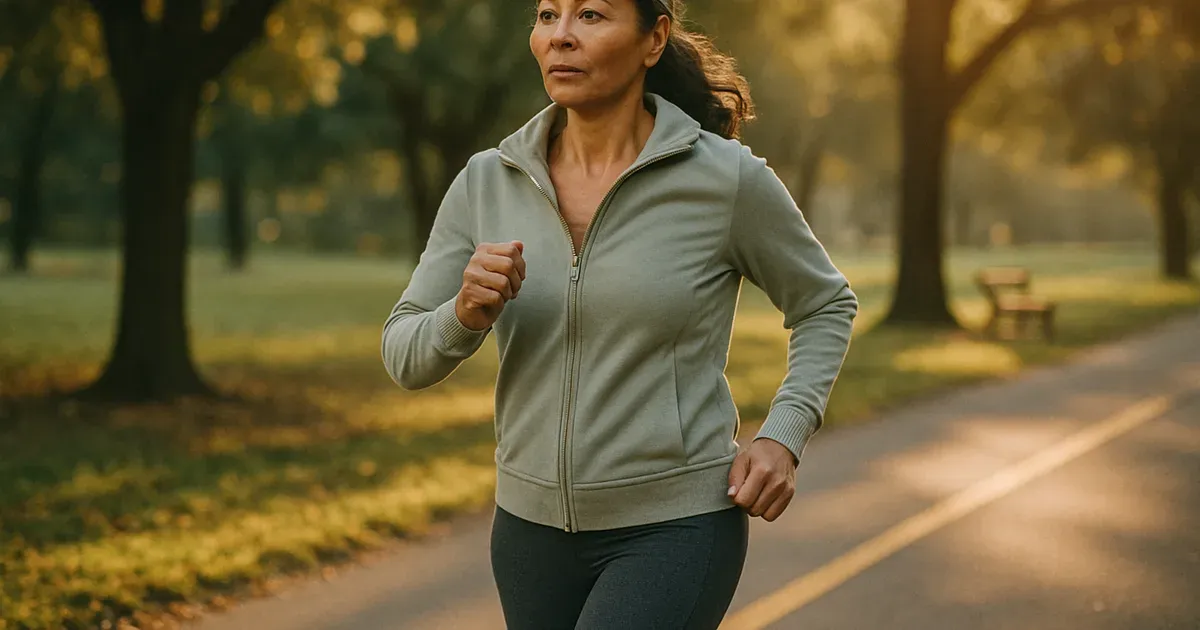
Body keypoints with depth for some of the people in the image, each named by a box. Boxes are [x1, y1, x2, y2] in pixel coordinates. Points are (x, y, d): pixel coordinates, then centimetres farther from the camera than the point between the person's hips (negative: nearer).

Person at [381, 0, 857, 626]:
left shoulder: (727, 177, -11)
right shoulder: (487, 182, -2)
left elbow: (825, 306, 5)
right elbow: (406, 356, 0)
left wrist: (782, 437, -10)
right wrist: (468, 314, -22)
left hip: (675, 527, -5)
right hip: (536, 525, 5)